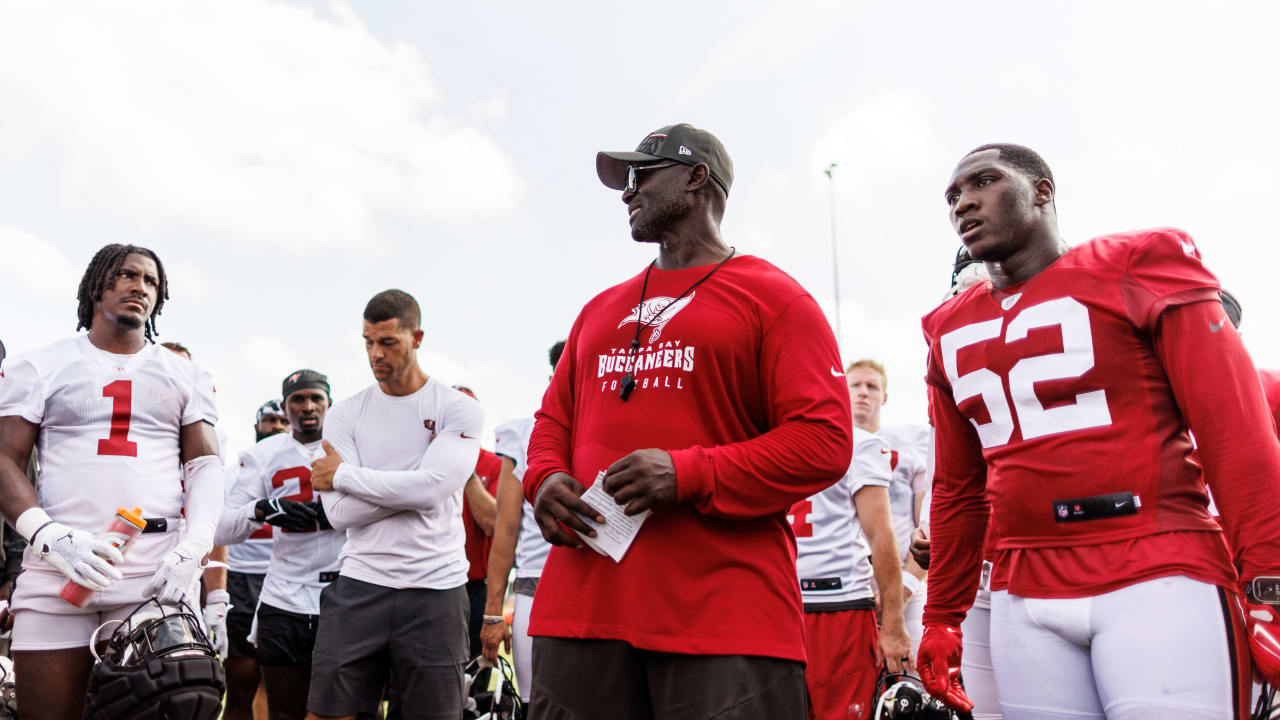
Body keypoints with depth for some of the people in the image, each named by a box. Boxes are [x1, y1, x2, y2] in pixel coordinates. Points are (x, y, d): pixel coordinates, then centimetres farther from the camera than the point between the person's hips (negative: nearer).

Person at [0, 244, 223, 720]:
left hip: (158, 574, 1)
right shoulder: (41, 368, 12)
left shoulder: (186, 377, 16)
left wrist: (192, 549, -8)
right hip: (55, 572, 0)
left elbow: (205, 465, 9)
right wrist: (49, 535, -13)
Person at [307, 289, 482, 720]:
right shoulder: (346, 414, 6)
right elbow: (341, 512, -5)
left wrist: (343, 475, -8)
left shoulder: (458, 410, -1)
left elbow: (433, 487, -17)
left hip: (436, 590, -2)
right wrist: (411, 488, -12)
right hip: (360, 587, 2)